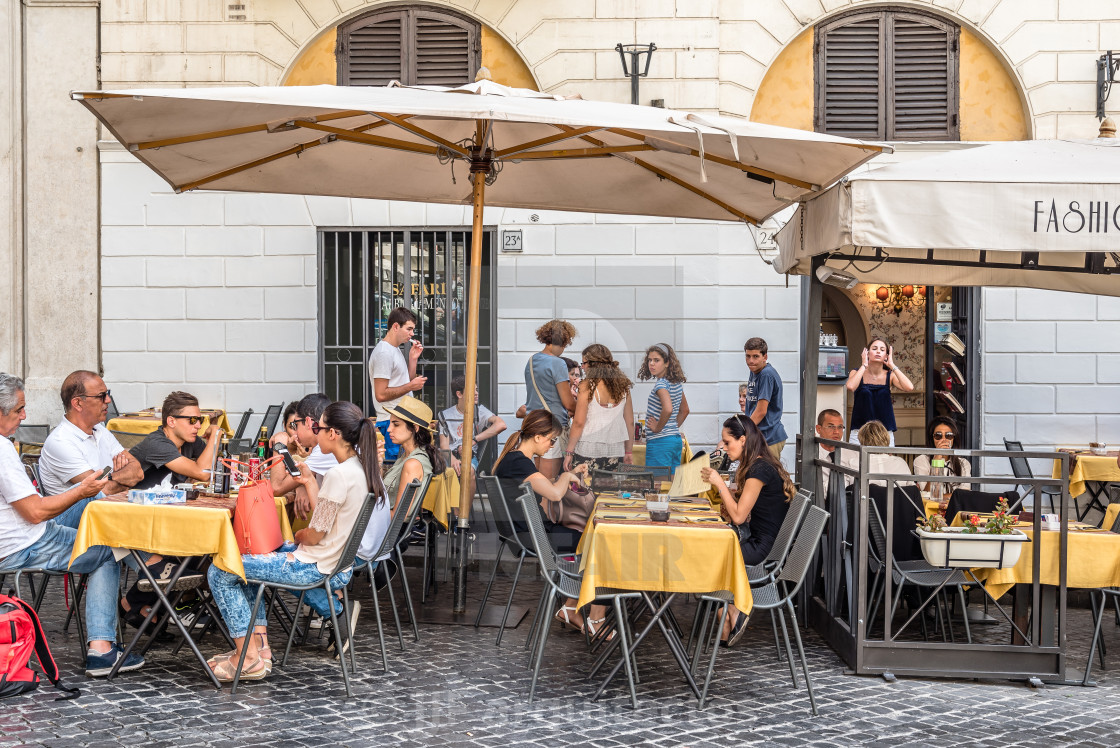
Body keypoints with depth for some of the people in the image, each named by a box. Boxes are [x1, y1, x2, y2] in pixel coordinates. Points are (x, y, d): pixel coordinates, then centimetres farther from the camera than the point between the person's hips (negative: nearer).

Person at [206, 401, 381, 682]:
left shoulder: (340, 475, -25)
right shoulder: (363, 468, 4)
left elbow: (316, 535, -19)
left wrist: (299, 536, 2)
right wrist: (310, 482, 13)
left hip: (316, 566, -10)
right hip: (338, 560, 10)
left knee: (220, 573, -1)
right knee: (249, 560, 26)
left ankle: (250, 659, 3)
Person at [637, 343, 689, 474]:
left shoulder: (661, 384, -16)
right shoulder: (677, 383, 11)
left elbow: (668, 409, -33)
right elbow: (684, 410, 23)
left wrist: (658, 428, -19)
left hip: (659, 442, -9)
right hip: (677, 439, 9)